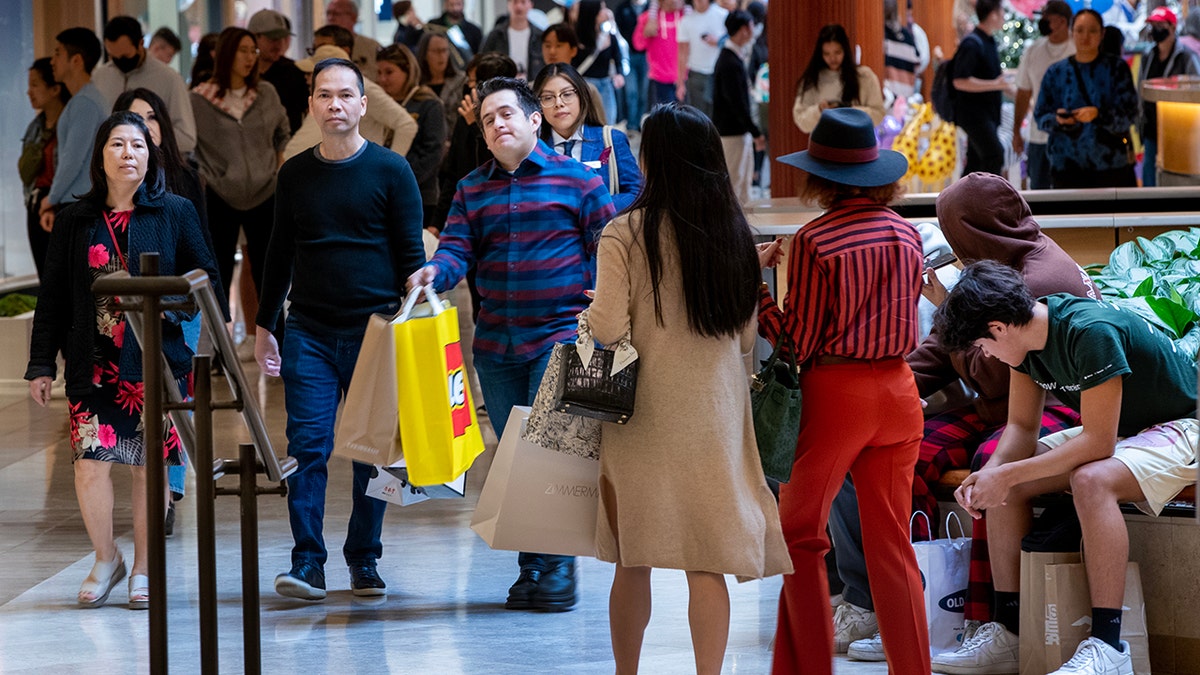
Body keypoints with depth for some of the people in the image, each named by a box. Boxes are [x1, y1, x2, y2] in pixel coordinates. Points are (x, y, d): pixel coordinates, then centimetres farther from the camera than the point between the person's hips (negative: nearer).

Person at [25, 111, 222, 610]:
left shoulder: (174, 213, 5)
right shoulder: (75, 221, 9)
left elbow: (206, 278, 7)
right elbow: (53, 297, 11)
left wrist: (169, 304, -11)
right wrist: (42, 364, 7)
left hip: (156, 360, -1)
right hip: (94, 364, 1)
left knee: (148, 467, 1)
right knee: (90, 465, -8)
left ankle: (143, 570, 15)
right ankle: (106, 559, 14)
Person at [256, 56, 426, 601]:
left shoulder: (390, 171, 1)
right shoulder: (295, 175, 9)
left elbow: (411, 254, 1)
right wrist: (263, 326, 15)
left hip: (374, 331, -2)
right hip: (309, 331, 2)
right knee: (307, 447, -7)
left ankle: (364, 561, 13)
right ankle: (307, 565, -7)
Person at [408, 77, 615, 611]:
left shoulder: (575, 179, 1)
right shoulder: (472, 190, 13)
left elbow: (607, 247, 1)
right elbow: (457, 248, 3)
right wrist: (435, 272, -20)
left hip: (562, 334, -5)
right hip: (496, 342, 5)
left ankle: (558, 565, -3)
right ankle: (530, 567, 15)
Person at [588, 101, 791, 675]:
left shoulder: (625, 234, -11)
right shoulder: (734, 233, 2)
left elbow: (607, 329, -14)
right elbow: (746, 337, 8)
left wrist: (590, 309, 7)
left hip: (644, 412, -2)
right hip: (716, 412, 2)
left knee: (632, 561, 11)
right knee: (708, 562, 2)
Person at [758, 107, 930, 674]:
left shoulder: (814, 242, -12)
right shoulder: (906, 234, 3)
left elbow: (798, 342, -11)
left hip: (834, 391, -5)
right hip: (897, 389, 5)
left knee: (800, 536, 8)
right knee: (891, 543, 10)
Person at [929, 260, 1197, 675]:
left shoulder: (1089, 332, -31)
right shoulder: (1026, 333, -4)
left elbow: (1098, 442, -31)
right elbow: (1021, 426, 2)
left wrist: (1007, 474, -28)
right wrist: (989, 474, -18)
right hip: (1113, 428, 9)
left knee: (1091, 480, -37)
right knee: (1001, 484, -3)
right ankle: (1007, 631, 0)